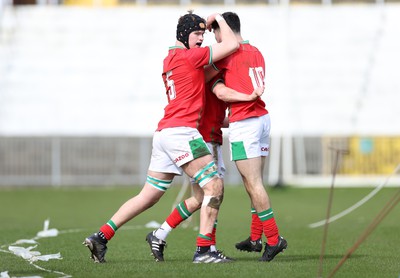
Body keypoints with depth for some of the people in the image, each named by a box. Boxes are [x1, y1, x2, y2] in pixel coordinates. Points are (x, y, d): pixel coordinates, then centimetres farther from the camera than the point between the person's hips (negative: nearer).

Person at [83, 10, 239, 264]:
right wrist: (219, 19, 12)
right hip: (181, 131, -9)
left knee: (148, 196, 13)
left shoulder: (171, 58, 20)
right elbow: (232, 45, -2)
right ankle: (203, 251, -13)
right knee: (215, 186, -8)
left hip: (163, 134, 9)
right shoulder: (189, 55, -6)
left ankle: (101, 237, 10)